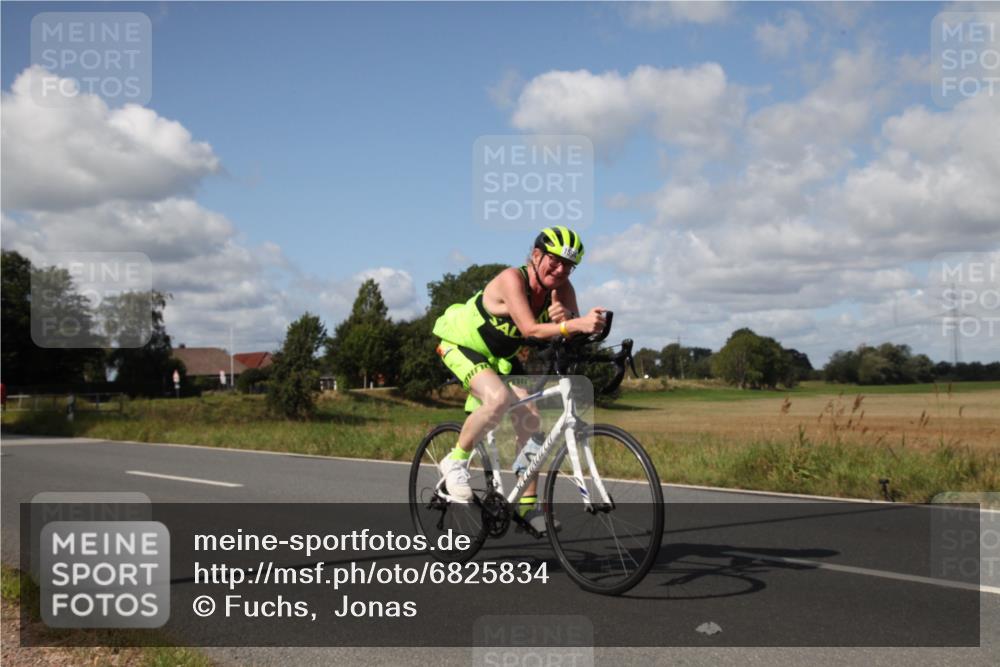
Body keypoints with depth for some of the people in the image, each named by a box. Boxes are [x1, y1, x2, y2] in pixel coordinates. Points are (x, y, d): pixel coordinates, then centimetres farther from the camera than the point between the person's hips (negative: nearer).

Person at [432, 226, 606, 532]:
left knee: (531, 420, -3)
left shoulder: (562, 289, -11)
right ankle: (455, 462, -13)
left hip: (500, 357, 7)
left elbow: (577, 332, -22)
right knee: (499, 397, -34)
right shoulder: (513, 278, -31)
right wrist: (575, 324, -58)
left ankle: (528, 505, 10)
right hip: (462, 346, -7)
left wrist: (565, 317, -44)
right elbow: (530, 329, -43)